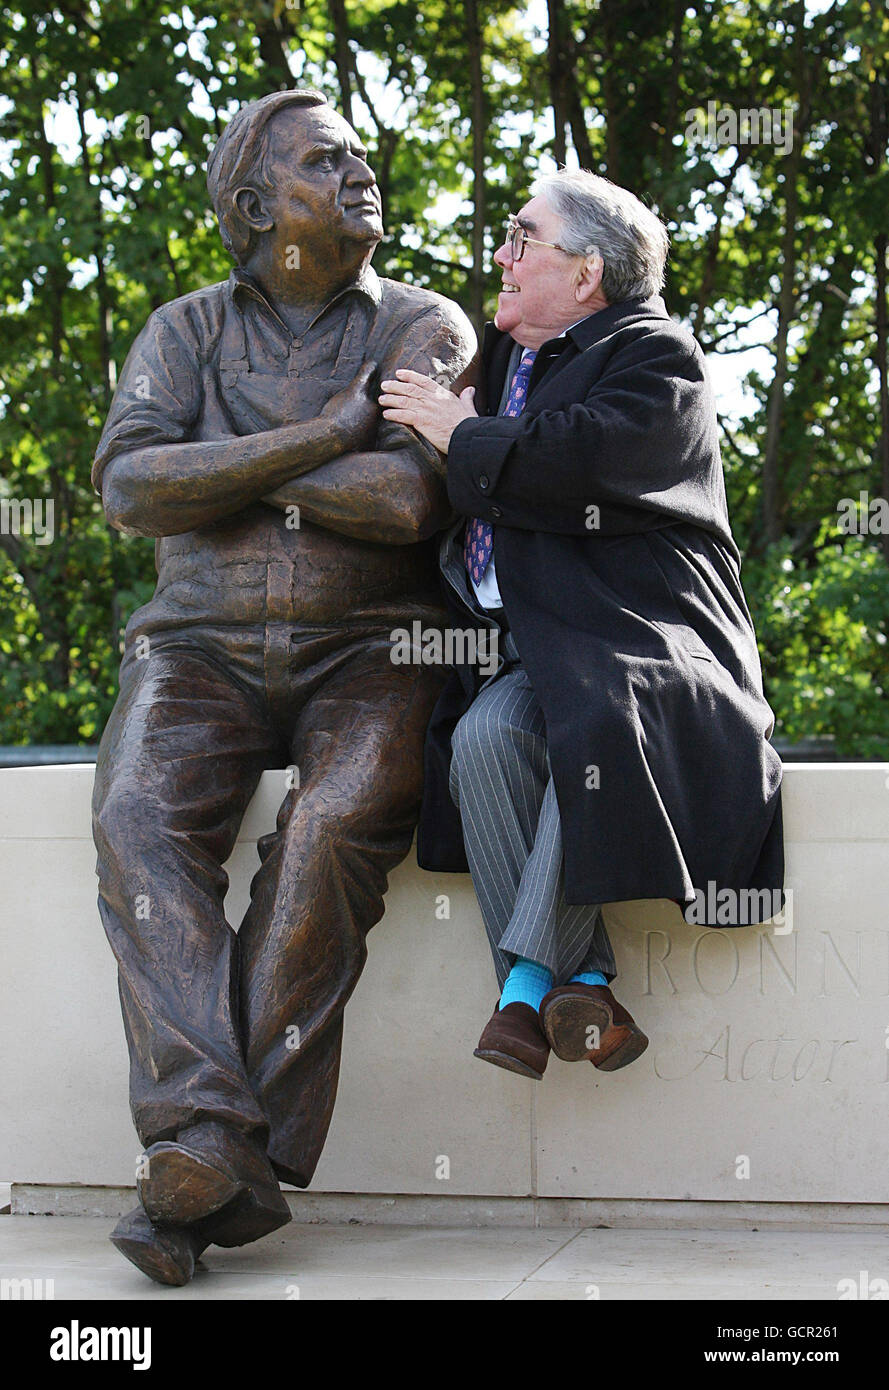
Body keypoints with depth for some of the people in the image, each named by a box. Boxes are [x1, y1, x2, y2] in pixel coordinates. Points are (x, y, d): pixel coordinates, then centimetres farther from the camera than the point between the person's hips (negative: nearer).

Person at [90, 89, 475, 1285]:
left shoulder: (423, 328, 7)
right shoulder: (185, 333, 13)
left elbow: (409, 498, -11)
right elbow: (128, 485, -7)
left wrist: (223, 467, -4)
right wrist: (325, 436, -10)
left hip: (367, 647, -1)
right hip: (202, 647, 2)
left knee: (336, 825, -32)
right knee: (141, 818, -29)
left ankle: (226, 1160, -31)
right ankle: (210, 1146, -39)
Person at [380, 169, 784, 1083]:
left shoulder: (653, 356, 0)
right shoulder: (505, 356, 25)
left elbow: (578, 466, -19)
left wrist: (461, 436, -4)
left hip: (638, 647, -6)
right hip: (526, 655, 6)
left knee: (595, 729, -38)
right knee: (484, 737, -28)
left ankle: (530, 974, -30)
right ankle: (580, 985, -27)